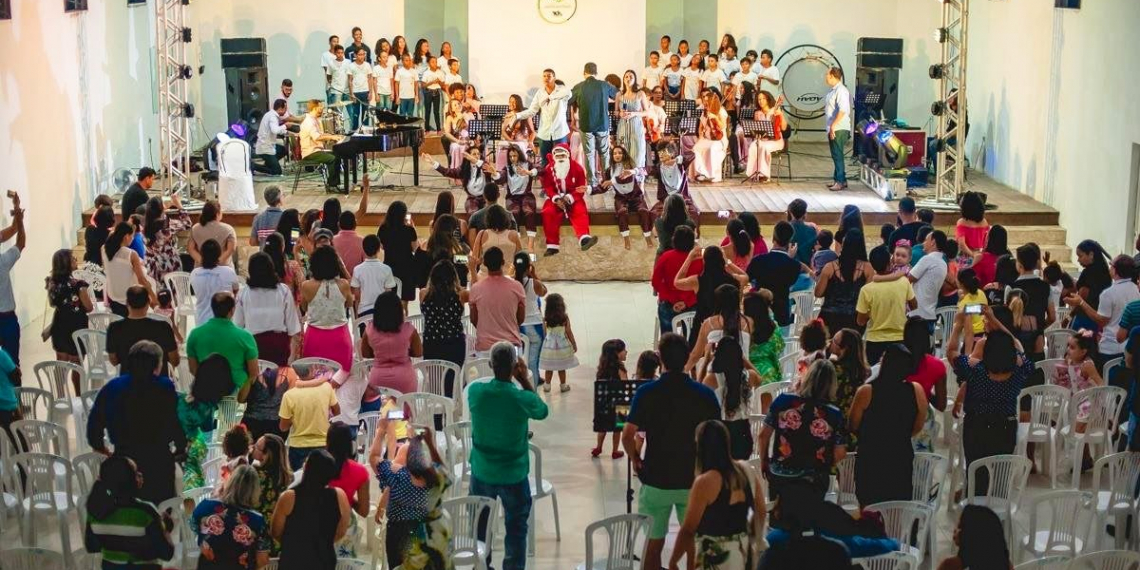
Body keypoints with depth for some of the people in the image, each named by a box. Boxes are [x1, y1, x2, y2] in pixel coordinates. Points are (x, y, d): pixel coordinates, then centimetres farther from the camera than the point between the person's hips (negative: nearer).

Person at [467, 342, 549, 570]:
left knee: (479, 525, 22)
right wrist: (525, 380, -2)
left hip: (482, 472, 3)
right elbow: (543, 411, 2)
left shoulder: (475, 391, -15)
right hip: (514, 475, -3)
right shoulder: (523, 399, -21)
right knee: (516, 529, 12)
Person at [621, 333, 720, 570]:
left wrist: (635, 458, 2)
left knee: (653, 542, 12)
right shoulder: (705, 394, -8)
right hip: (694, 480, 1)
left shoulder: (646, 392, -11)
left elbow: (627, 435, -16)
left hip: (656, 479, -1)